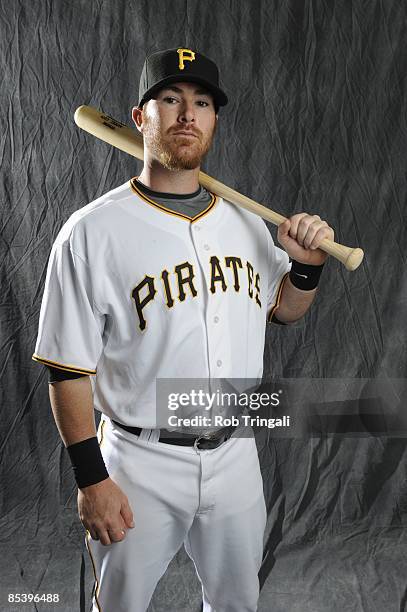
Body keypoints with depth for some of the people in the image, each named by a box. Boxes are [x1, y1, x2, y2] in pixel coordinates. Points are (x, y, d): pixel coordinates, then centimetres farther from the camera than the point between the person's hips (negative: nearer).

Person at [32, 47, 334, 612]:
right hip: (140, 465, -4)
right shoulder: (92, 231, -15)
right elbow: (68, 369, -12)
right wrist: (92, 480, -13)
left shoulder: (246, 221, 3)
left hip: (236, 455, 5)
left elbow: (284, 311, 16)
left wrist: (307, 264, -5)